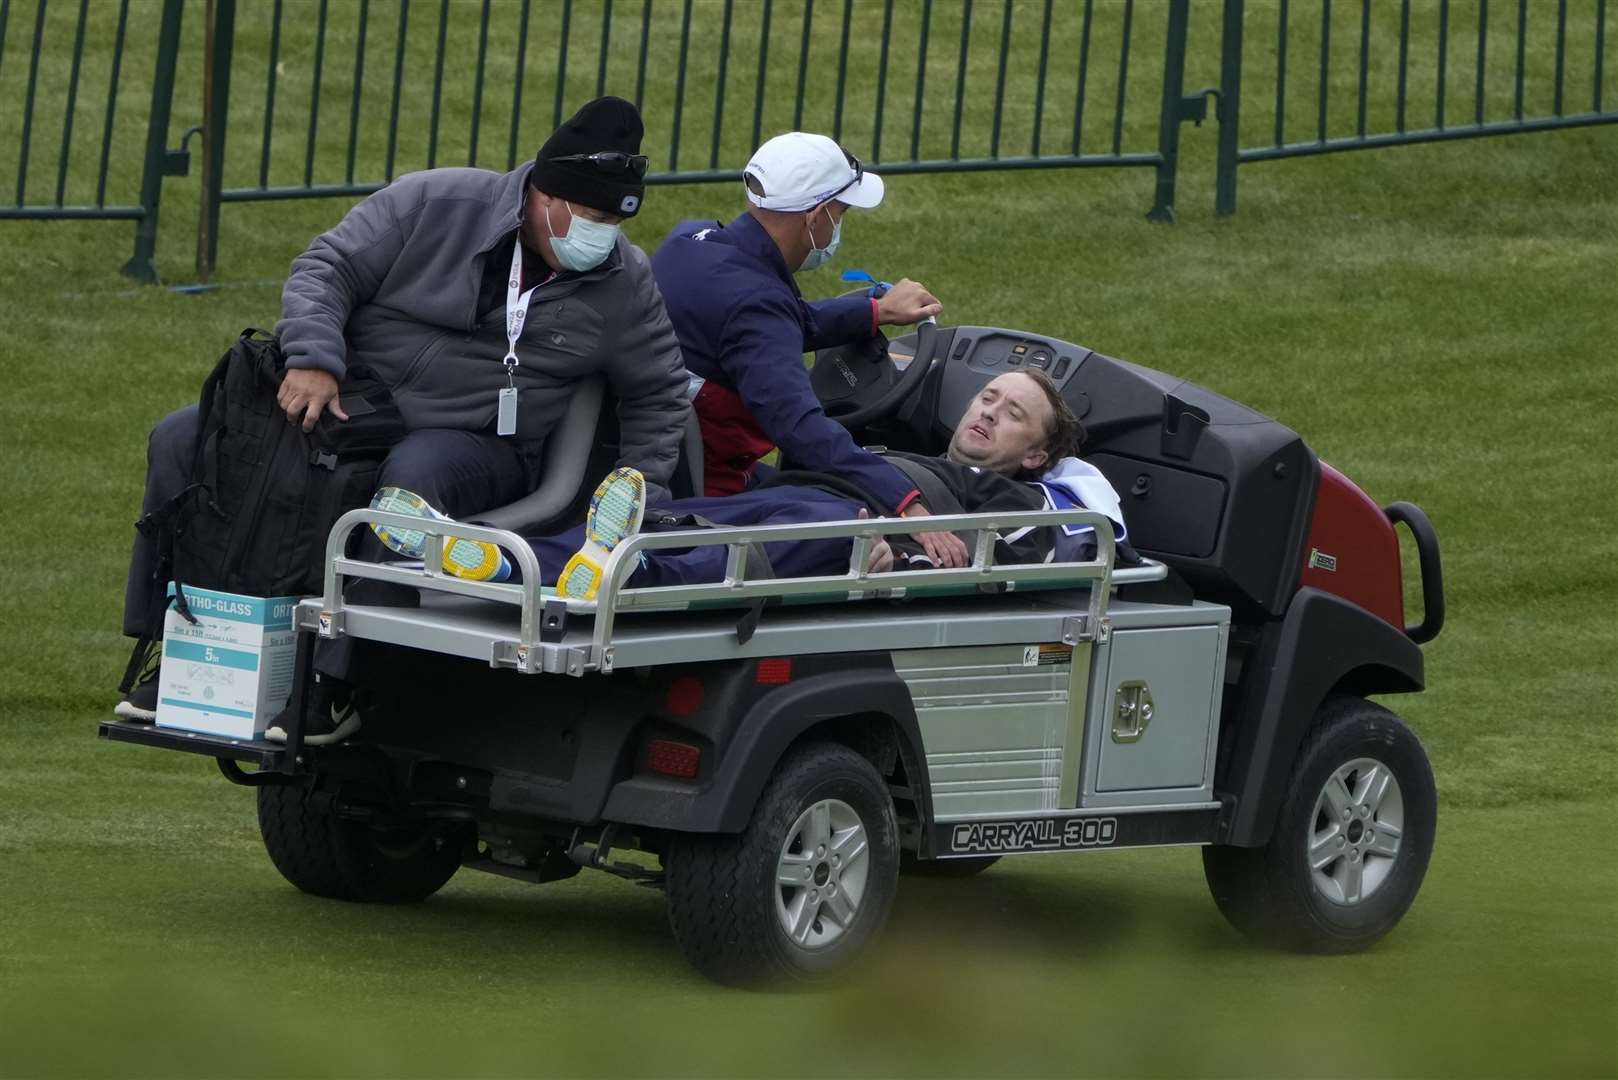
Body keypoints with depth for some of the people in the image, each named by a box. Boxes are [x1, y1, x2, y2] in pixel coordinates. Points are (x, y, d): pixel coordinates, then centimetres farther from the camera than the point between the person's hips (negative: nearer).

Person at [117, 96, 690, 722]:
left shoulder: (625, 284, 1)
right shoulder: (433, 203, -5)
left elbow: (660, 395, 13)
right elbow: (326, 269, -5)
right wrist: (312, 359, -22)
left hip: (476, 446, -2)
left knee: (413, 478, -41)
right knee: (181, 440, -12)